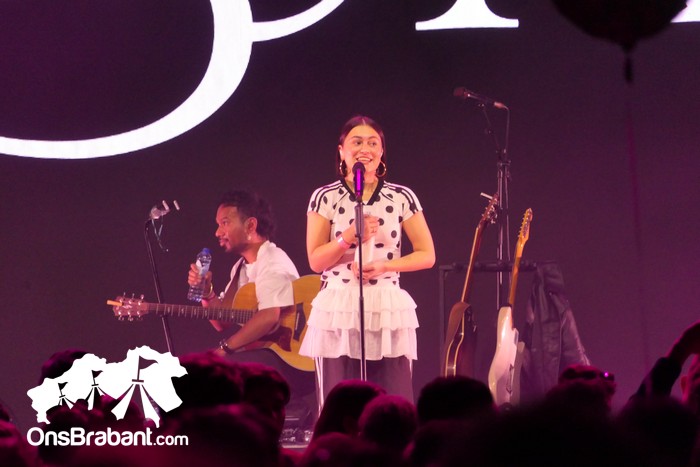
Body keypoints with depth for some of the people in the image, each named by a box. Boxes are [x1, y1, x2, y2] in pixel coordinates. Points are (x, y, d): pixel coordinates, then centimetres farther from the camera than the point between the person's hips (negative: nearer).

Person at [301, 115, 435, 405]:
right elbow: (315, 261, 1)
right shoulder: (325, 198, 4)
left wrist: (384, 265, -9)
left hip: (389, 313, 1)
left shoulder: (402, 197, 6)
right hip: (338, 314, 0)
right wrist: (348, 237, -15)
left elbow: (427, 255, 6)